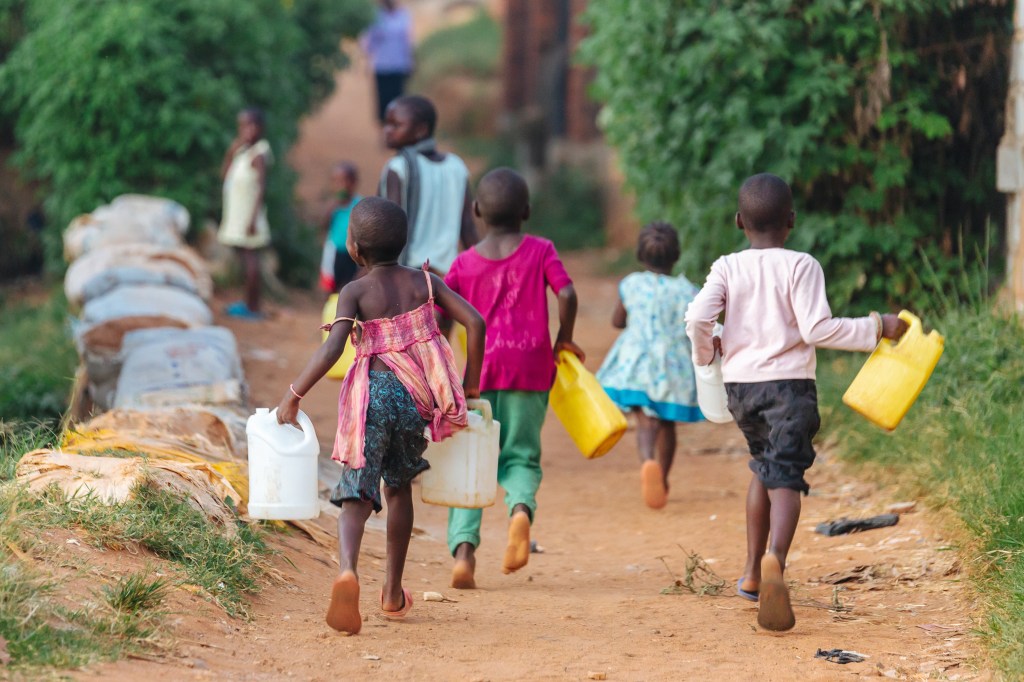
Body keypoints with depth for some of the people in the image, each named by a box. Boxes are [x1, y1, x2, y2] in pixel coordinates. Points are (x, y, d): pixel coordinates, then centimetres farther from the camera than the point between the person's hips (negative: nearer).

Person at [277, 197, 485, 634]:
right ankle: (393, 593, 28)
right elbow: (475, 322, 0)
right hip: (417, 400, 3)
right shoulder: (425, 283, 7)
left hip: (372, 397, -3)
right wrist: (469, 384, 9)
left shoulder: (355, 293, -3)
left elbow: (332, 349, -16)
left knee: (357, 492, -6)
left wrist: (293, 396, -10)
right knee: (399, 487, 23)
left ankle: (347, 569, -36)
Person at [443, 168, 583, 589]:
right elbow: (567, 295, -11)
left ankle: (463, 548, -13)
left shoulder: (465, 263, 5)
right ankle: (521, 507, -24)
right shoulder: (541, 251, 2)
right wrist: (563, 340, 4)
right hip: (531, 369, 0)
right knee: (521, 456, 10)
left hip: (481, 368, 0)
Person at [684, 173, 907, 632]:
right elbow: (818, 329, -14)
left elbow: (697, 317, -9)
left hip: (739, 383, 4)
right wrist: (876, 327, -6)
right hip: (789, 385, -4)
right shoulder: (801, 267, -5)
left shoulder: (728, 268, 2)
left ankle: (751, 573, 27)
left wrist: (705, 352, 12)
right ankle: (775, 557, -41)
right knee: (785, 476, -12)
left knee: (764, 467, 24)